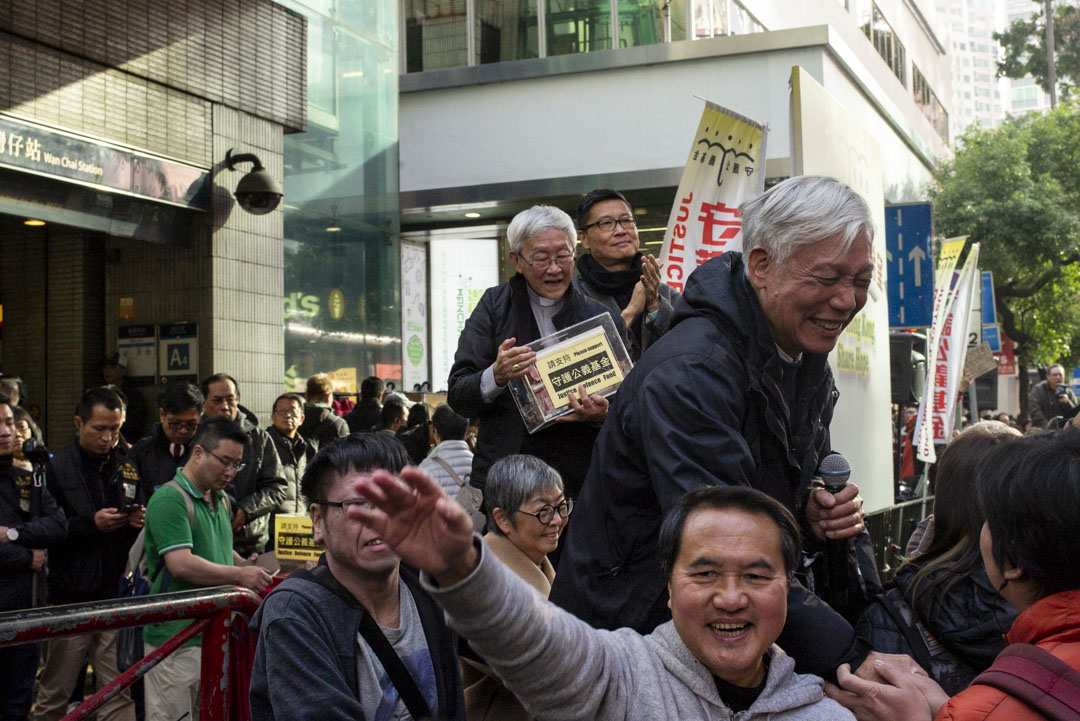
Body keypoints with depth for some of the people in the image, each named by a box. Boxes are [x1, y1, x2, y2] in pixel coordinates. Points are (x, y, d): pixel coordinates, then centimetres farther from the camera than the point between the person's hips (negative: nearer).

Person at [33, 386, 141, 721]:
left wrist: (139, 522, -1)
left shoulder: (129, 469, 12)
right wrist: (91, 524, -17)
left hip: (117, 597, 3)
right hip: (70, 599, -3)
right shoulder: (56, 469, -1)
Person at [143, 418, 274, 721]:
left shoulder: (221, 500, 15)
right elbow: (181, 564, -23)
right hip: (176, 638, -9)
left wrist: (254, 571, 10)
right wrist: (239, 575, -18)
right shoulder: (170, 499, -14)